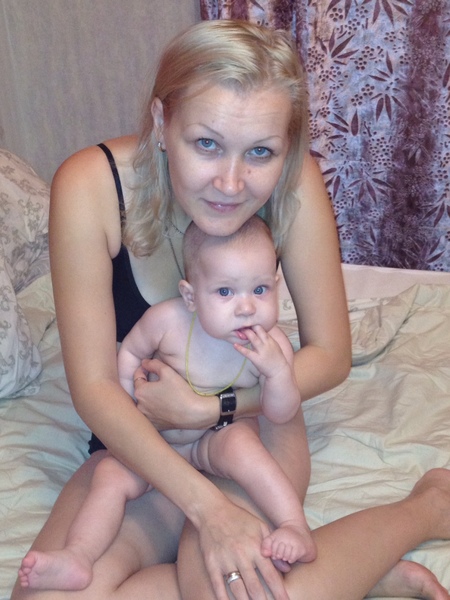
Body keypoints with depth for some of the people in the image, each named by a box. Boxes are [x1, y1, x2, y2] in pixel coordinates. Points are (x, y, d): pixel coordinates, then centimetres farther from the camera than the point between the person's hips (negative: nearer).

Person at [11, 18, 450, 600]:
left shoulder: (294, 184, -22)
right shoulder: (89, 187, -25)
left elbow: (330, 356, -11)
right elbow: (94, 388, -22)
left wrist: (209, 408, -22)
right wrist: (206, 506, -30)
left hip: (256, 419, -1)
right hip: (139, 441, 2)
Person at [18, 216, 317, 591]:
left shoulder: (272, 344, -21)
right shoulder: (168, 320, -22)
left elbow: (282, 415, -15)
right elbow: (130, 352, -1)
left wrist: (278, 371, -35)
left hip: (221, 438, -2)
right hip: (157, 438, 2)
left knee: (238, 442, -34)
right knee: (111, 474, -17)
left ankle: (296, 527, -30)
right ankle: (76, 559, -23)